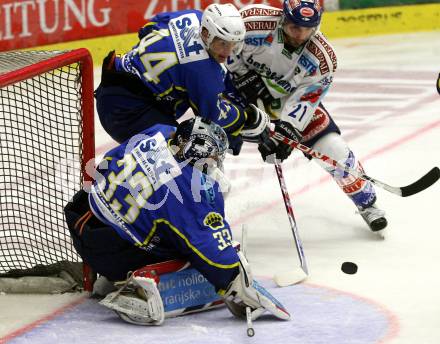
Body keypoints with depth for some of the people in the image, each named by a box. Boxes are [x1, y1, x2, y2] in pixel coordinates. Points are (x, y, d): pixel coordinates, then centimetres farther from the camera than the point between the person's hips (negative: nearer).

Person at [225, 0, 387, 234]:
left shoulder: (321, 59, -26)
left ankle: (366, 203, 12)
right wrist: (244, 77, -23)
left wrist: (286, 130, -36)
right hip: (242, 88, -1)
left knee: (332, 148, -7)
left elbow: (304, 100, -23)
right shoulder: (255, 23, -32)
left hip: (290, 97, 1)